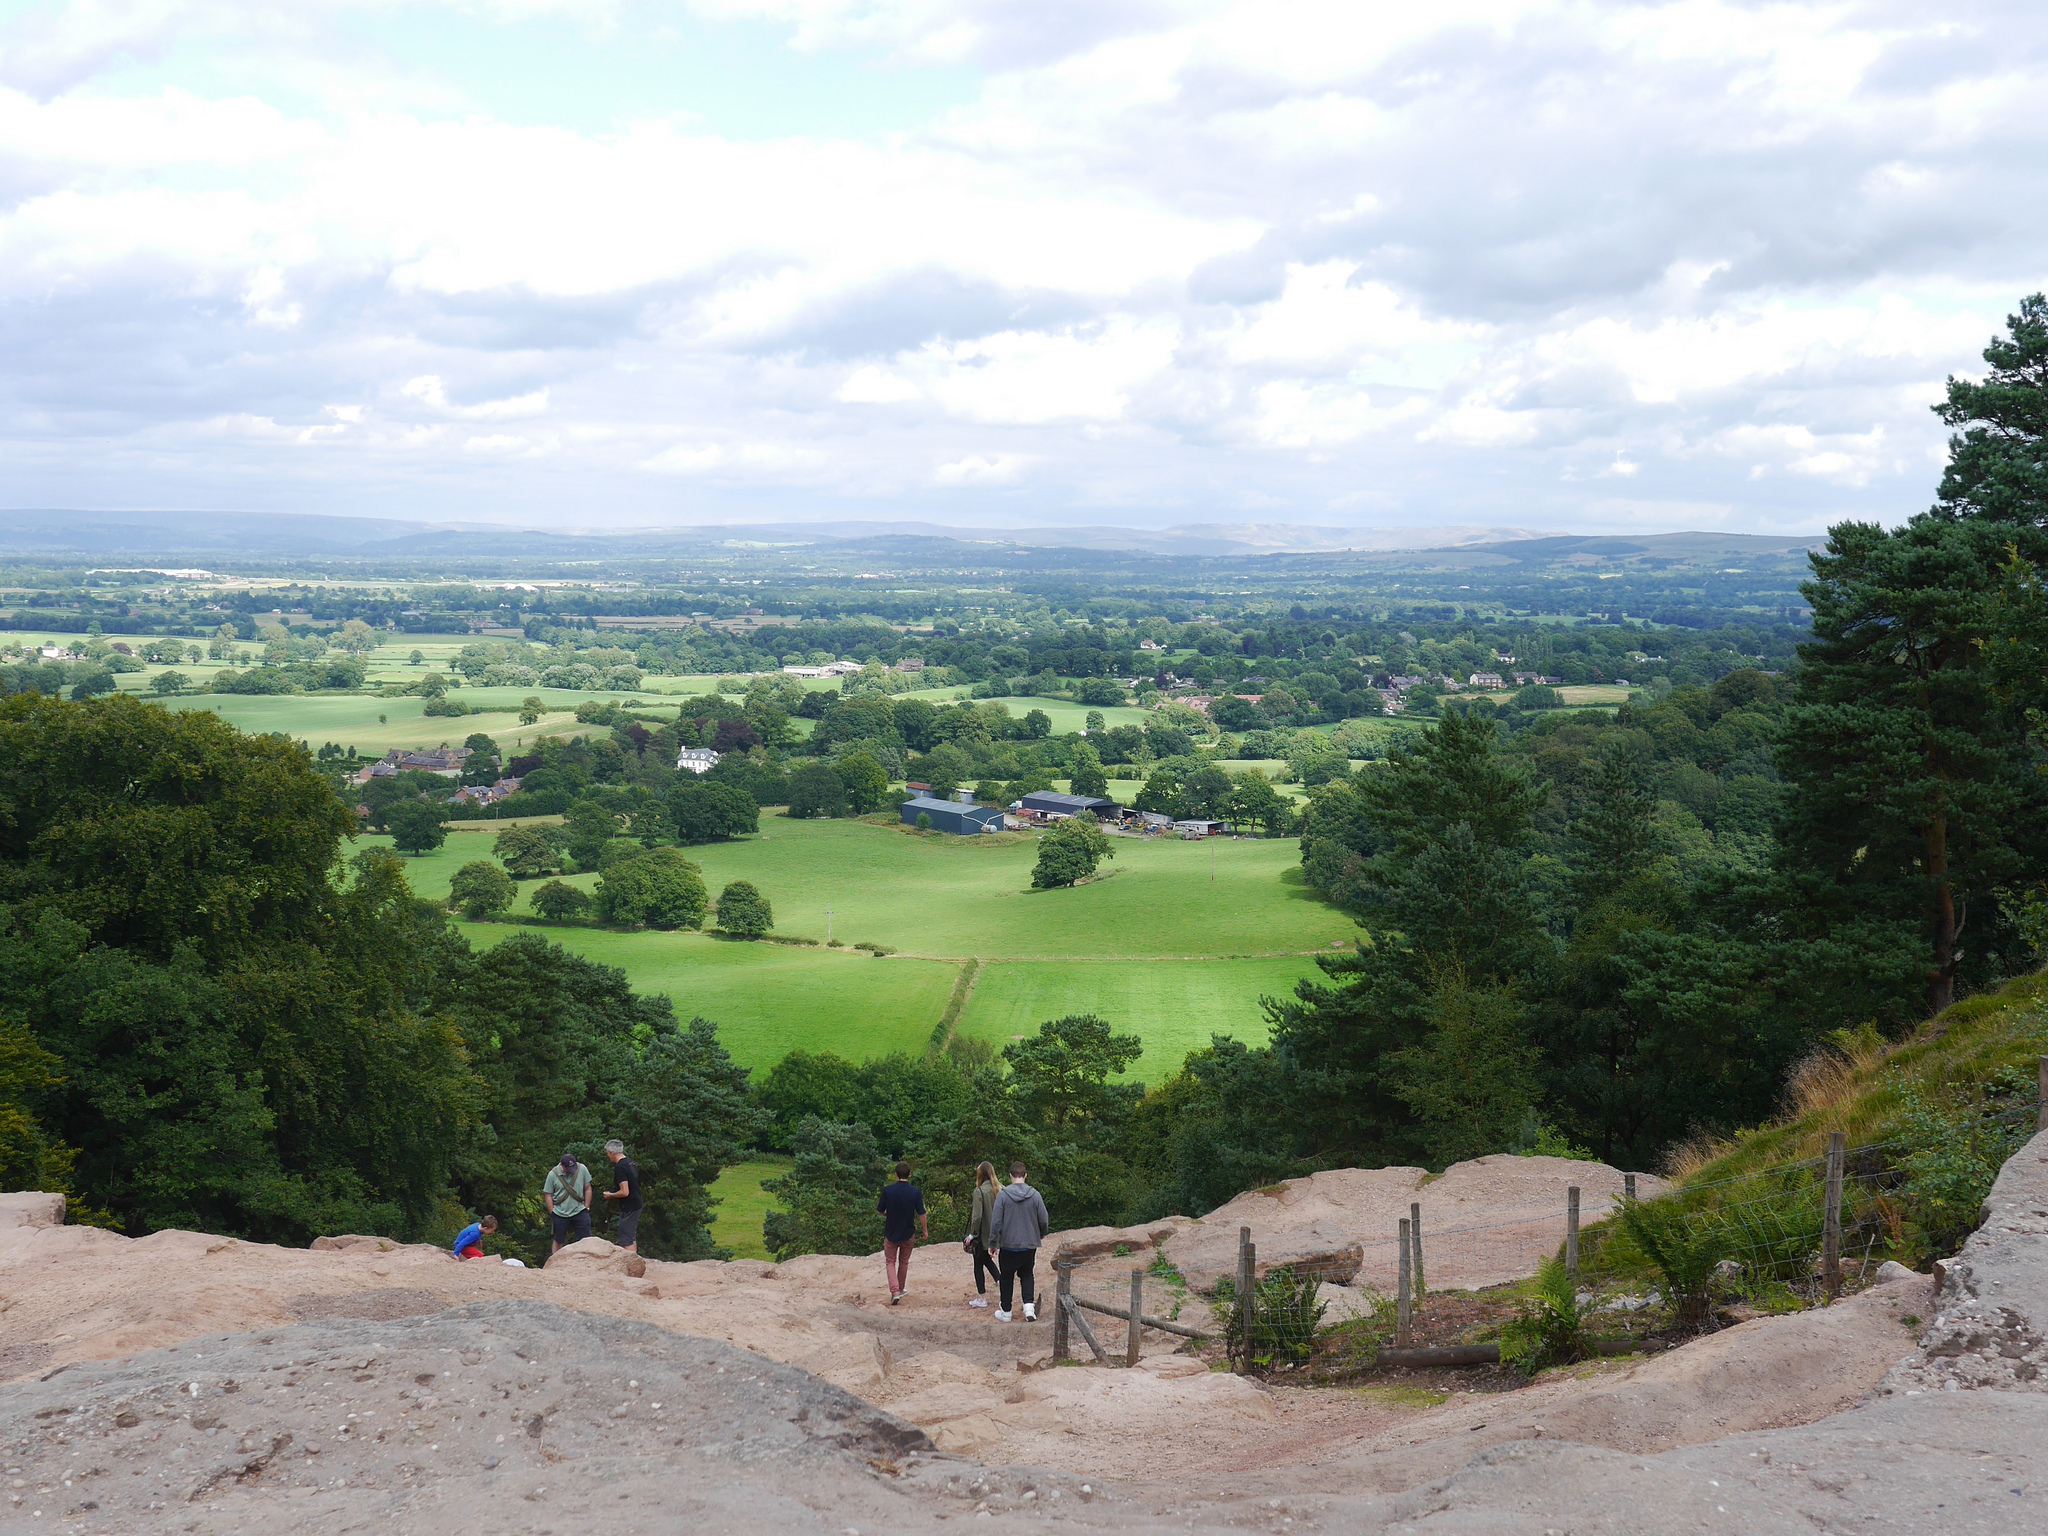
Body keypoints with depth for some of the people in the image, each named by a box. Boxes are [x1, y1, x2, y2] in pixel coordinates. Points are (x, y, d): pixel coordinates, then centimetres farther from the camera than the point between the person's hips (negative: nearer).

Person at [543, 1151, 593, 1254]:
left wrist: (586, 1207, 2)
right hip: (560, 1214, -1)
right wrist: (552, 1213, -5)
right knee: (558, 1242, 10)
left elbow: (587, 1189, 4)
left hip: (579, 1211, 1)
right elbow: (548, 1195, -3)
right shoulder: (553, 1174, -9)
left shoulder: (582, 1169, -5)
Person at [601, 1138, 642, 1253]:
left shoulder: (620, 1167, -19)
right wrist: (613, 1193, 21)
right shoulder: (631, 1163, 10)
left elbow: (625, 1192, -23)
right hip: (637, 1203, 10)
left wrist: (611, 1195, -7)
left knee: (625, 1240, -7)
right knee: (632, 1237, 17)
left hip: (628, 1207, -10)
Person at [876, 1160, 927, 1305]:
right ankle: (901, 1289, 30)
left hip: (891, 1233, -1)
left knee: (890, 1262, 8)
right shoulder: (916, 1192, -12)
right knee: (904, 1262, 20)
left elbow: (880, 1210, -3)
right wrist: (925, 1230, 5)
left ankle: (895, 1291, -9)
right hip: (908, 1233, 1)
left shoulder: (888, 1190, -12)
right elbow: (921, 1214, -10)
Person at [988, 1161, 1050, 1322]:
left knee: (1006, 1278, 12)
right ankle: (1029, 1305, -1)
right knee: (1027, 1275, 18)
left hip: (1008, 1244, -2)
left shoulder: (1003, 1195, -11)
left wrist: (993, 1243, 1)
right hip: (1030, 1245, 2)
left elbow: (996, 1222, -10)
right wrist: (1040, 1236, 20)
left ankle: (1005, 1312, 20)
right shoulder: (1035, 1195, -5)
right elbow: (1044, 1221, 0)